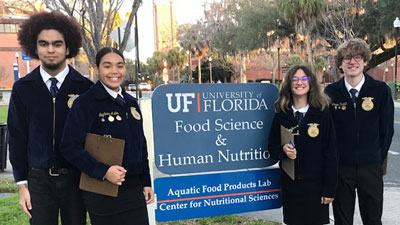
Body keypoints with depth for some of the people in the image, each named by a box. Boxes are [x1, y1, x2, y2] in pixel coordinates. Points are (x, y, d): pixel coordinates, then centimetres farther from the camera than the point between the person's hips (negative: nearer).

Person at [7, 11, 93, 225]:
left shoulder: (85, 87, -4)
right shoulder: (22, 88, 0)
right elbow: (17, 137, 4)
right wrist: (22, 184, 2)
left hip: (75, 177, 0)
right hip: (39, 179, 1)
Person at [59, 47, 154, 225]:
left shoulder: (131, 103, 9)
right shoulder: (85, 103, -10)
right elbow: (70, 147, -14)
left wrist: (146, 183, 13)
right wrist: (103, 171, -21)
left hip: (134, 190, 6)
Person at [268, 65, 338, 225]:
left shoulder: (322, 114, -4)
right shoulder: (281, 115, 3)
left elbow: (330, 153, -5)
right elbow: (272, 146, 10)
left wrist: (329, 188, -7)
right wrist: (283, 150, -14)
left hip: (315, 183, -2)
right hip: (290, 183, 2)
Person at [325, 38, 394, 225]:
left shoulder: (381, 90, -2)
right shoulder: (331, 92, -2)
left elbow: (387, 129, 3)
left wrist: (378, 158, 2)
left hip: (371, 167, 0)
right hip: (340, 167, 0)